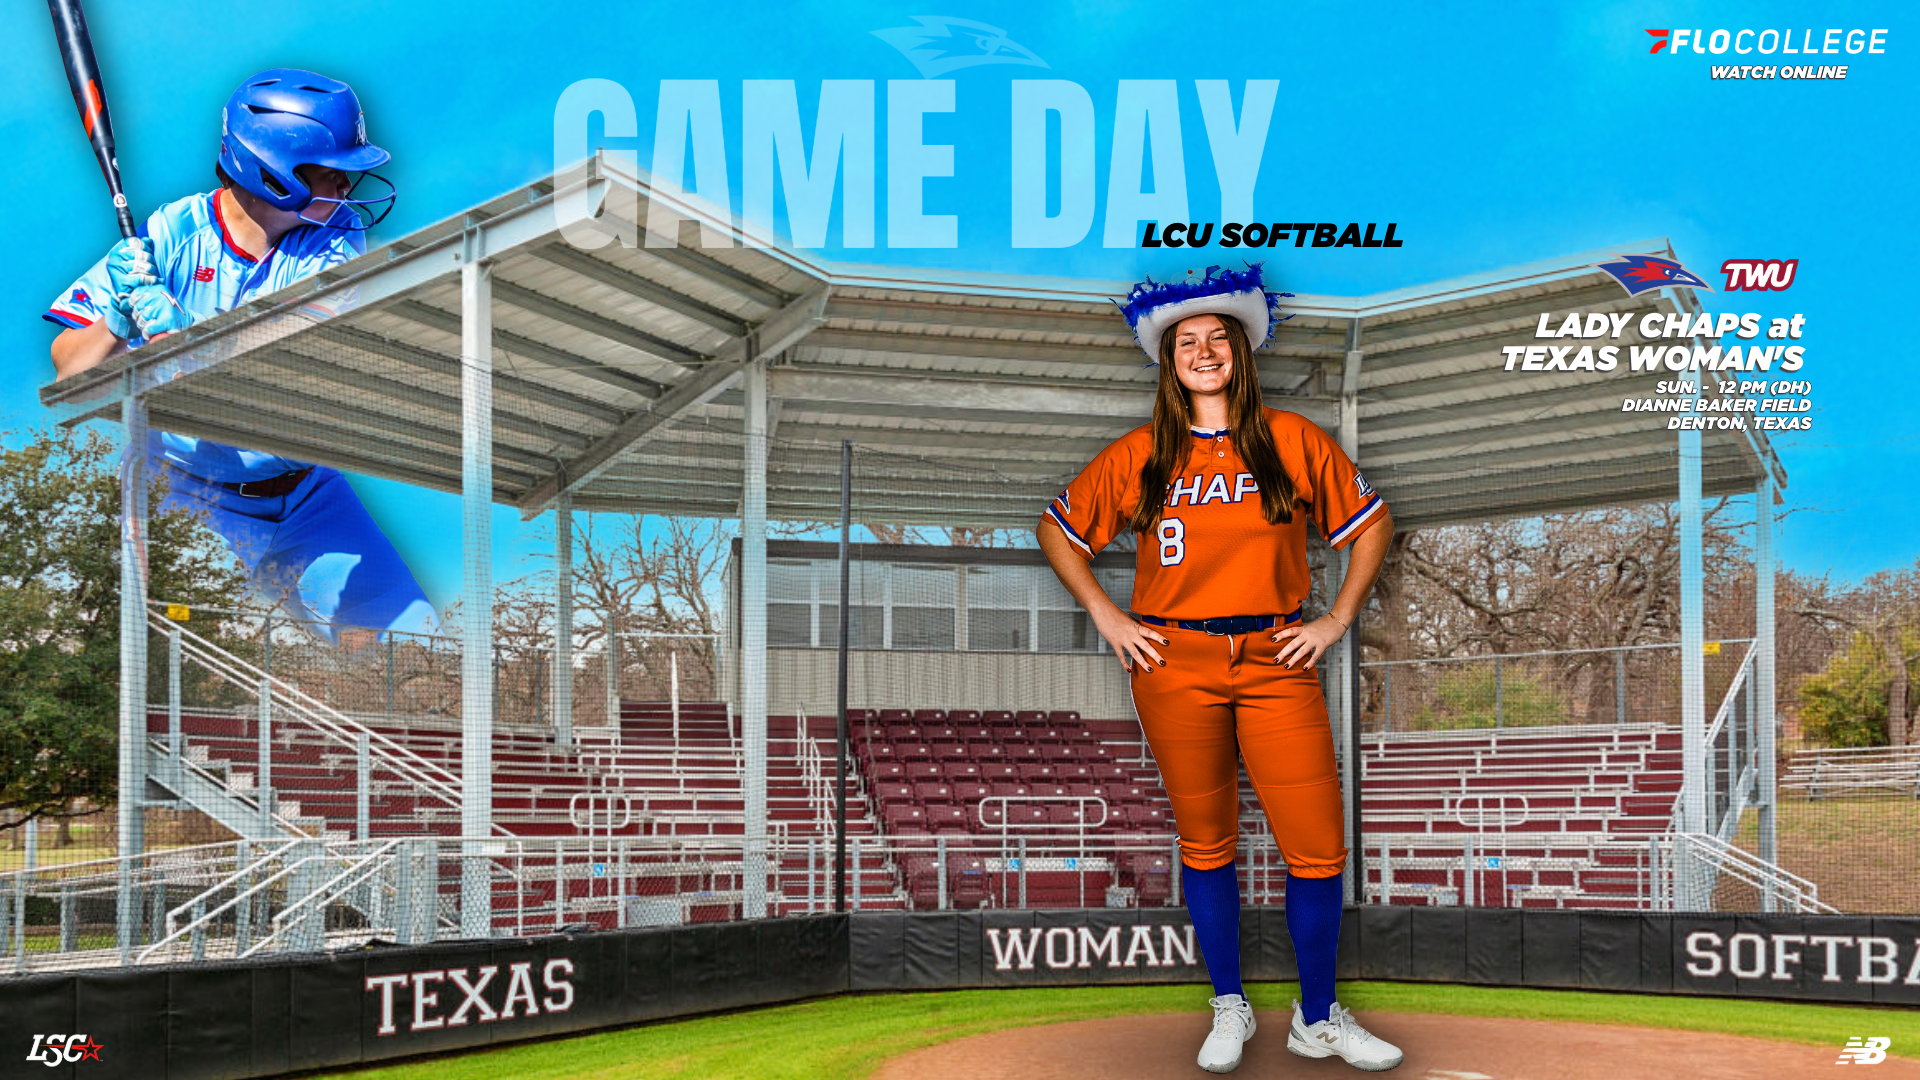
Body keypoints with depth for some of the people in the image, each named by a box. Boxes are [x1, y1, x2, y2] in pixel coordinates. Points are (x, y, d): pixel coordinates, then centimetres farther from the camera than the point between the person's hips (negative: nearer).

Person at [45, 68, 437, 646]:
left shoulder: (337, 236, -3)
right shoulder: (171, 235, -7)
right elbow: (70, 371, -8)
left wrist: (183, 333, -33)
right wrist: (120, 317, -29)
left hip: (305, 493, 2)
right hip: (185, 490, -2)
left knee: (409, 639, -5)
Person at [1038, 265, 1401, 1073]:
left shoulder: (1292, 440, 3)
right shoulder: (1139, 457, 5)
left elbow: (1370, 524, 12)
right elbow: (1057, 530, 14)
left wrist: (1337, 620, 4)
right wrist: (1105, 617, 5)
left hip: (1276, 660, 0)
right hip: (1175, 666, 0)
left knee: (1319, 847, -3)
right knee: (1205, 841, 9)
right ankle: (1229, 1010, 24)